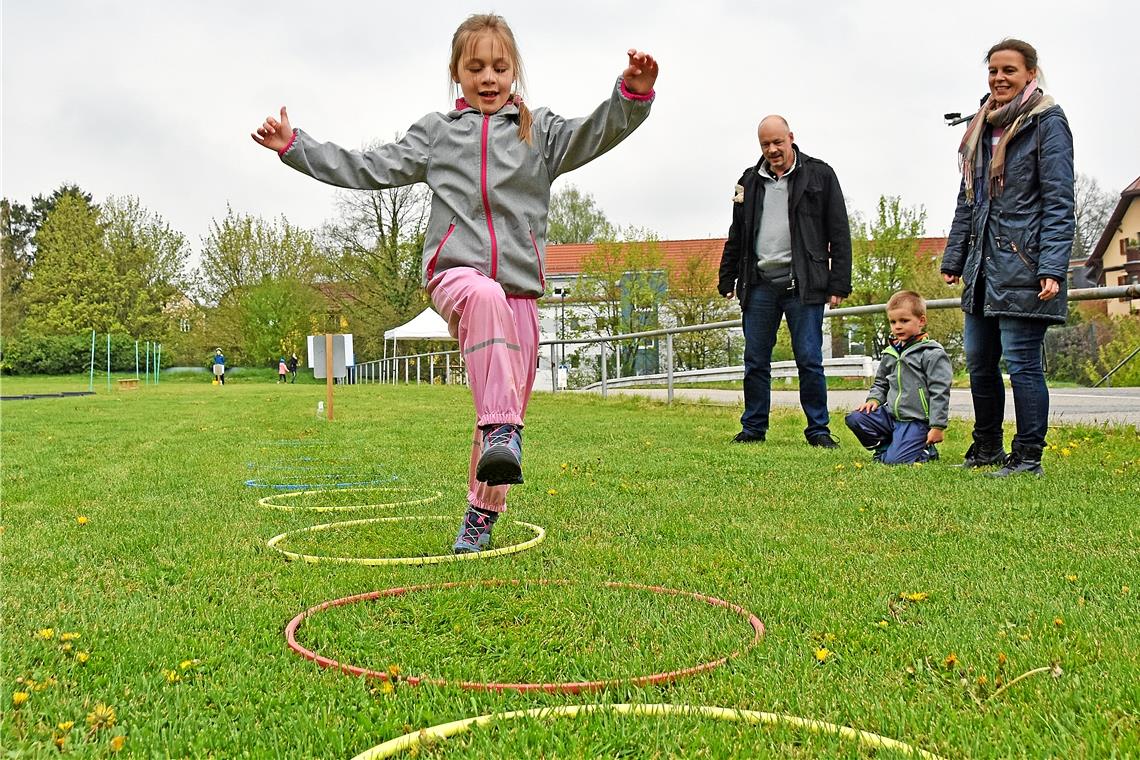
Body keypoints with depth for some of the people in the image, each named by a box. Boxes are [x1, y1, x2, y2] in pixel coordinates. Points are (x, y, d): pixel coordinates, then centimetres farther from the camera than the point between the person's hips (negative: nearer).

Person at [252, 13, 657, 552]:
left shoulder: (539, 130, 14)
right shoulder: (435, 132, 16)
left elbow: (592, 136, -1)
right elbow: (372, 169, 16)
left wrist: (633, 93, -20)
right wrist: (295, 146, 12)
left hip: (519, 287, 2)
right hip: (455, 272, -2)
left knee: (505, 407, 3)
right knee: (485, 295, -40)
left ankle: (481, 514, 20)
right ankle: (503, 430, -42)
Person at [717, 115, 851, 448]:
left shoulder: (819, 175, 4)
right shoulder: (750, 181, 14)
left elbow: (839, 234, 1)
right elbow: (736, 236, 21)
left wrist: (839, 283, -5)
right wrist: (727, 280, 15)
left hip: (803, 284, -3)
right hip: (759, 283, 4)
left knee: (809, 361, -3)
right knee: (755, 362, 5)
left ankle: (818, 429, 7)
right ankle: (753, 428, 15)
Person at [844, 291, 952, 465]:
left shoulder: (932, 354, -10)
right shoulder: (890, 353, 11)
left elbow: (940, 392, -12)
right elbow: (880, 383, 26)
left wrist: (937, 426, -14)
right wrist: (874, 399, 4)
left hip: (916, 421, -7)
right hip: (890, 414, 7)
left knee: (894, 460, -18)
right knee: (854, 419, -8)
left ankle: (925, 451, 11)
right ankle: (885, 447, 7)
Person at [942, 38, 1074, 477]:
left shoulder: (1047, 122, -4)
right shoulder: (982, 128, 17)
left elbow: (1059, 203, -10)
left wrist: (1052, 268, -18)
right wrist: (953, 259, 16)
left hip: (1022, 264, -7)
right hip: (983, 266, 8)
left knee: (1020, 362, -5)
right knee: (979, 362, 12)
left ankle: (1028, 458, 6)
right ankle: (986, 449, 26)